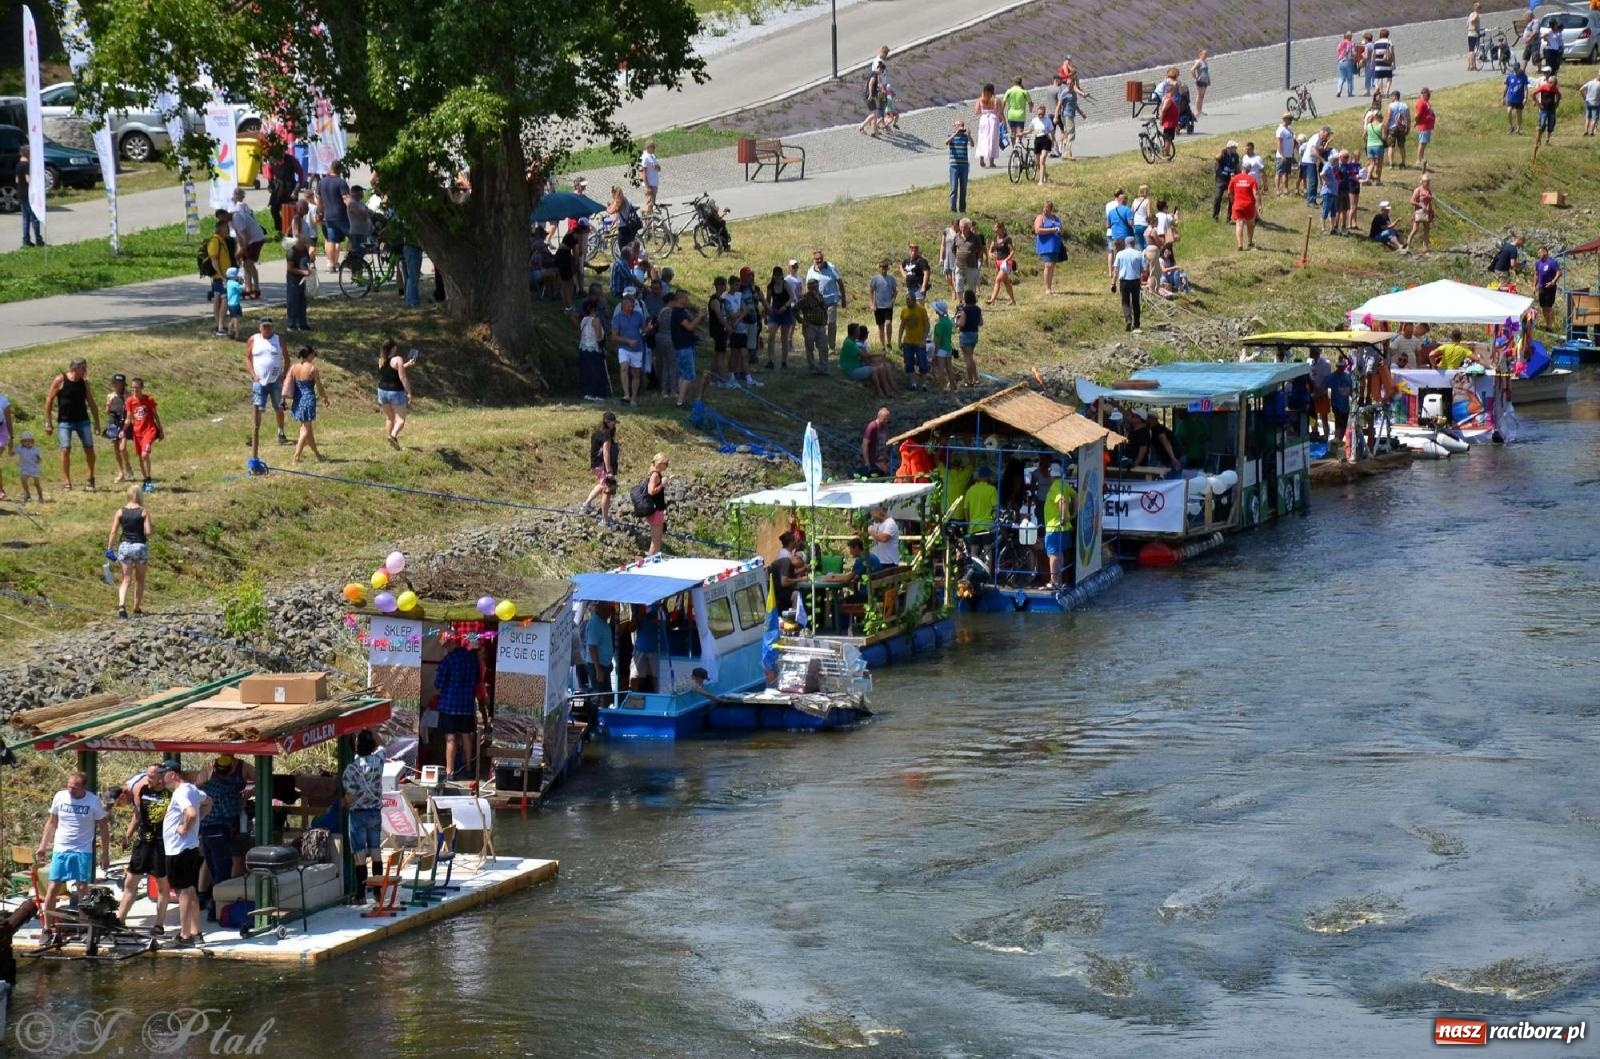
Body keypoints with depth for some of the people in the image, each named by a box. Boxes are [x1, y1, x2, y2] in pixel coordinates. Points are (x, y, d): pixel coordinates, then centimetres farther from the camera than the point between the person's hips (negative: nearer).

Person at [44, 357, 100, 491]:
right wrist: (48, 422, -6)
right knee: (65, 450, -11)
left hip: (82, 421, 4)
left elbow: (91, 403, 14)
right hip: (65, 422, -4)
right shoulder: (60, 380, -6)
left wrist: (97, 422, 13)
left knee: (89, 449, -2)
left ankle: (91, 479, 13)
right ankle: (66, 482, -4)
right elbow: (49, 401, -3)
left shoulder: (84, 382, 6)